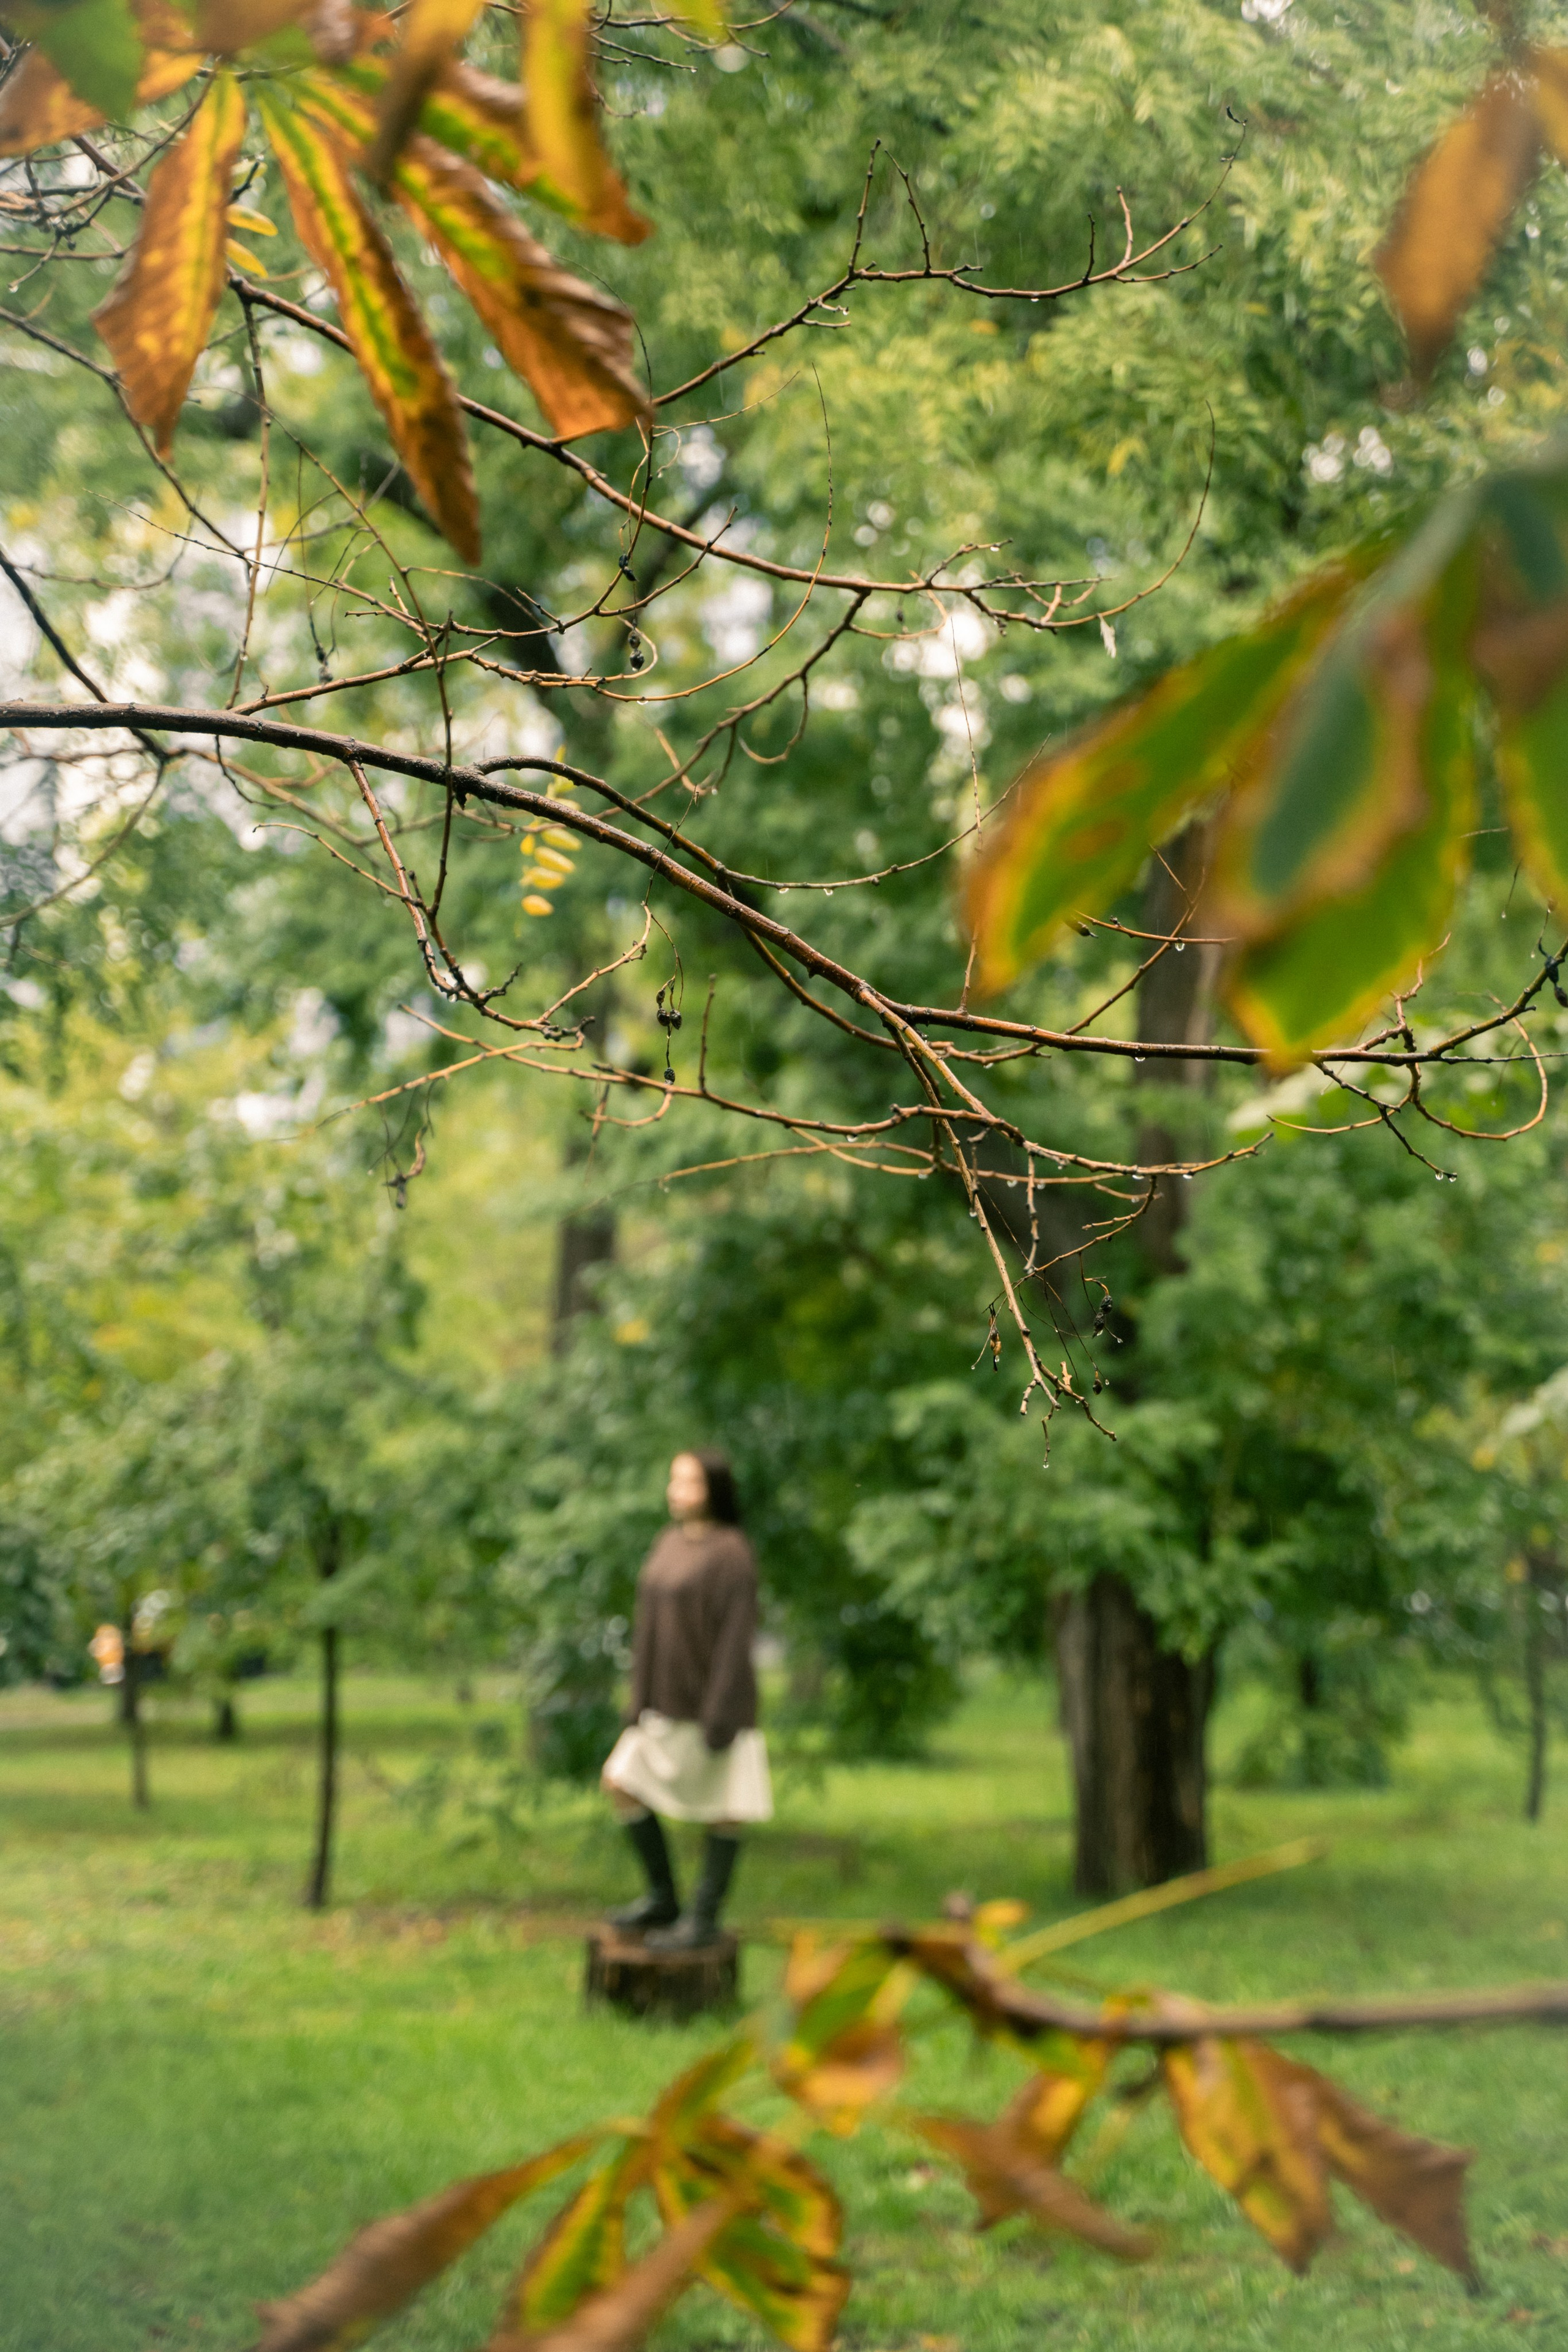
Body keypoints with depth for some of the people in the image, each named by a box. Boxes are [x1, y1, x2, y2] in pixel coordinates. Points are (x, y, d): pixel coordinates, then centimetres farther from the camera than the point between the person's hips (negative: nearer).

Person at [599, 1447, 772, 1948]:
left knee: (721, 1808, 2)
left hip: (714, 1700, -9)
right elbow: (652, 1626, 13)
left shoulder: (731, 1553, -15)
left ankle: (704, 1917, 12)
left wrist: (719, 1718, -21)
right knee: (621, 1785, 7)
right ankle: (662, 1898, 17)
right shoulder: (670, 1544, 9)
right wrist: (640, 1700, 12)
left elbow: (736, 1637, -18)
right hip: (669, 1702, 9)